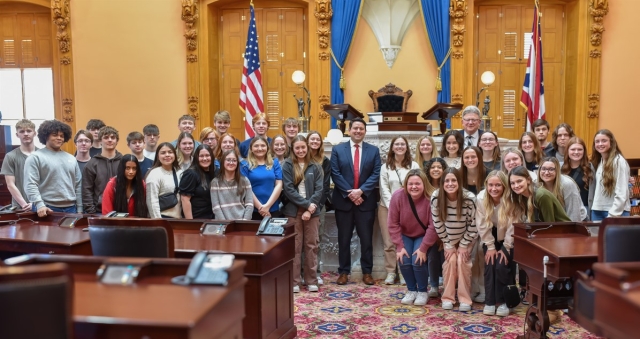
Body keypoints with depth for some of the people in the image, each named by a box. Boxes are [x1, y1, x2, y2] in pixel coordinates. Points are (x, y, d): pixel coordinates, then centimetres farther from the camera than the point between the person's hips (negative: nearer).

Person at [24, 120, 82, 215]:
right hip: (47, 209, -5)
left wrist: (79, 210, 10)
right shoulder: (35, 158, -2)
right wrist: (39, 205, -23)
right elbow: (30, 185, -11)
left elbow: (78, 186, 15)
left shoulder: (71, 159, 15)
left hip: (70, 208, 5)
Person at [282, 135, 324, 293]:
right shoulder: (287, 165, 1)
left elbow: (319, 189, 0)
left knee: (311, 245, 6)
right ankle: (294, 281, 8)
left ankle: (311, 281, 14)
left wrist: (310, 208, -12)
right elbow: (288, 189, -7)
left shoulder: (315, 166, 7)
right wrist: (306, 204, -14)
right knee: (295, 246, 1)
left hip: (312, 211, 2)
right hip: (293, 211, -2)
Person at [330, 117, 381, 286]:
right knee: (344, 239, 7)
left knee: (366, 239, 6)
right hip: (344, 200, 0)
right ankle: (344, 272, 17)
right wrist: (350, 193, -13)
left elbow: (376, 174, -3)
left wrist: (361, 191, -15)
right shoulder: (337, 149, 4)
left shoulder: (374, 150, 6)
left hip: (366, 201, 0)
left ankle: (367, 272, 17)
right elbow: (335, 174, -4)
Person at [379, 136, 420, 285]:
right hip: (388, 207, 1)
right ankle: (390, 272, 8)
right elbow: (384, 189, 2)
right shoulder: (385, 167, 8)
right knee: (388, 242, 0)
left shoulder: (414, 166, 4)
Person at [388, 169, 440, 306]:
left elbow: (433, 227, -22)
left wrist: (423, 248, -22)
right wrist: (400, 246, -17)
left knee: (418, 261, -20)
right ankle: (411, 290, 9)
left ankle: (423, 291, 4)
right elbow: (393, 224, -15)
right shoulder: (397, 196, -22)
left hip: (424, 236, -2)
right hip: (405, 235, 2)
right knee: (404, 261, -15)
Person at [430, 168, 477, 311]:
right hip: (448, 238, 1)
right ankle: (448, 298, 2)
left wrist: (464, 245, -13)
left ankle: (465, 299, -1)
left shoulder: (469, 198, -29)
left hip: (466, 237, -1)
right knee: (450, 261, -12)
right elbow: (438, 224, -14)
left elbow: (473, 224, -17)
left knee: (462, 261, -13)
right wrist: (448, 245, -10)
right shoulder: (436, 198, -25)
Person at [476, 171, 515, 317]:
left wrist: (506, 248, -17)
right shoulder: (480, 198, -20)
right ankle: (489, 301, 1)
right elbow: (482, 225, -13)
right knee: (490, 264, -11)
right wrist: (490, 247, -13)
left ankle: (503, 301, 0)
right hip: (490, 238, 2)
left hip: (507, 239, -2)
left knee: (502, 265, -16)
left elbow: (512, 227, -20)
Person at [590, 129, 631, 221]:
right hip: (597, 211, 7)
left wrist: (612, 215, -18)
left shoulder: (619, 161, -9)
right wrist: (594, 209, 4)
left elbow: (622, 194, -15)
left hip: (616, 212, -7)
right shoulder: (598, 161, 13)